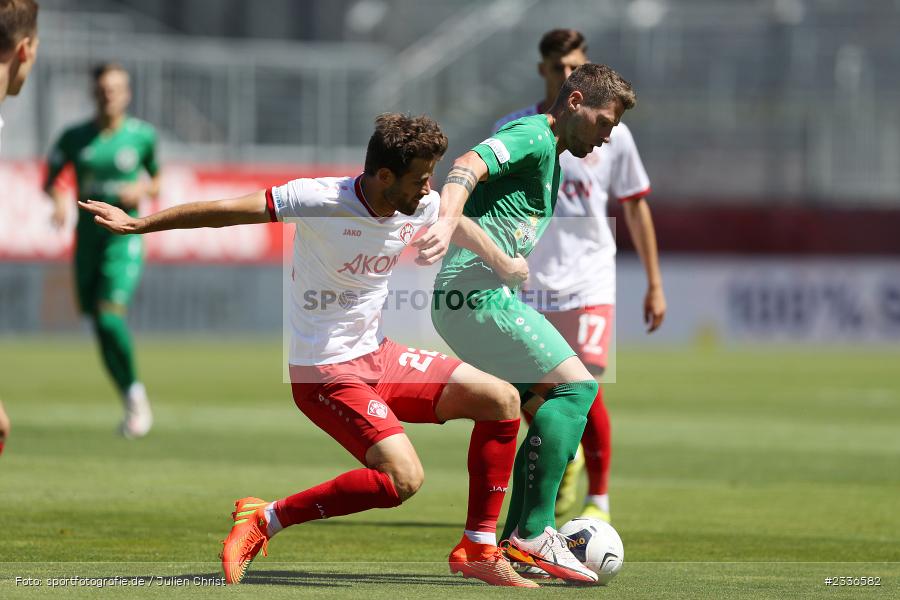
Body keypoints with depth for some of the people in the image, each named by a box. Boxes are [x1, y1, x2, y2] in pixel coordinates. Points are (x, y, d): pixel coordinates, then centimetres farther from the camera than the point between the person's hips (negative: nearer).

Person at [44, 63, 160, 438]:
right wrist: (58, 199, -10)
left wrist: (143, 190, -8)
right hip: (88, 236, 3)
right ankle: (133, 403, 24)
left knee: (111, 318, -21)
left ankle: (136, 394, -3)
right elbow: (49, 179, 12)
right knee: (98, 325, 6)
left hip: (124, 238, -3)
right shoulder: (75, 137, 3)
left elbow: (156, 180, 14)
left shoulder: (142, 135, 0)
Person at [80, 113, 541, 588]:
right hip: (326, 371, -8)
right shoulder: (320, 200, -22)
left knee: (502, 400, 2)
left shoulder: (424, 207, -1)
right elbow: (225, 211, -16)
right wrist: (139, 224, -11)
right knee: (402, 478, -23)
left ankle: (478, 551, 9)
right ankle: (264, 520, -9)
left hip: (377, 355, 8)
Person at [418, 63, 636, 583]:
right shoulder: (533, 136, -6)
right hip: (479, 292, -10)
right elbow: (469, 167, -25)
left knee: (550, 407, 10)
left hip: (463, 302, 10)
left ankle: (511, 542, 7)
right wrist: (447, 224, -41)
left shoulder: (548, 156, 25)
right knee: (575, 386, -14)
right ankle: (534, 533, -20)